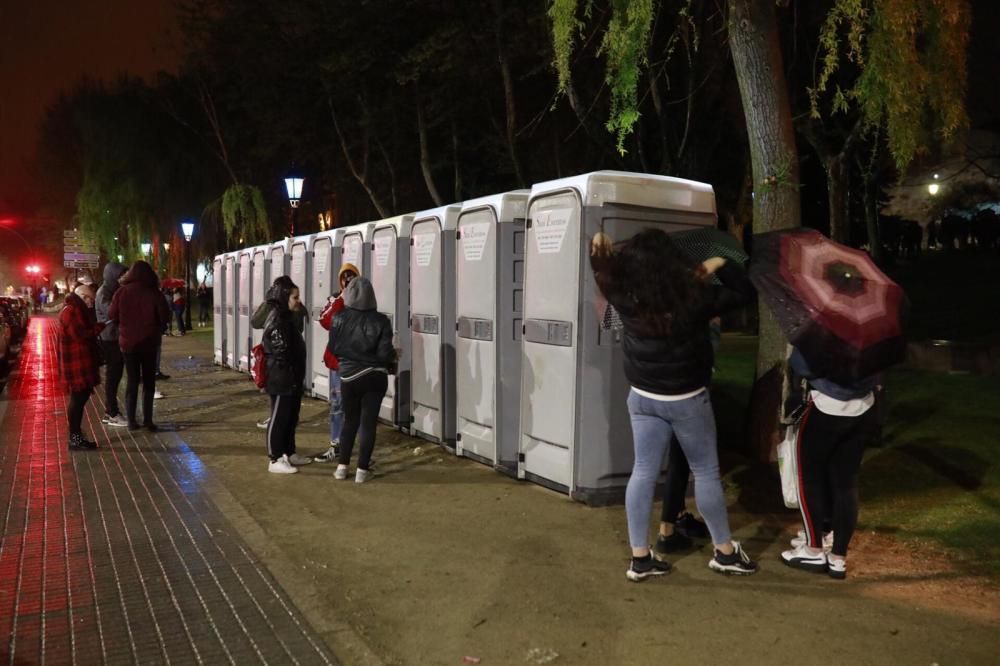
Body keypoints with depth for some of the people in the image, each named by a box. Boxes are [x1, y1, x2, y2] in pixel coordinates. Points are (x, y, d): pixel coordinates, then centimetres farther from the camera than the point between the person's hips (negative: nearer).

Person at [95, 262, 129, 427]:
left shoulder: (115, 291, 14)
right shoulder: (103, 293, -13)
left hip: (118, 338, 9)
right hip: (110, 340, -9)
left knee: (115, 375, 13)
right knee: (112, 376, -4)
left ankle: (110, 411, 21)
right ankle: (112, 414, 1)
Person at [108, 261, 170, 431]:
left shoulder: (121, 293, -6)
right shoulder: (153, 293, -12)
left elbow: (112, 316, 0)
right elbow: (165, 318, -10)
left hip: (128, 342, 2)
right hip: (148, 343, -2)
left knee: (132, 381, 12)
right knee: (148, 381, 9)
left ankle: (131, 420, 12)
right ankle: (147, 420, 7)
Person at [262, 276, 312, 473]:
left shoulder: (287, 317, 13)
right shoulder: (276, 320, -17)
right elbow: (281, 354, -21)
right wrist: (289, 378, -19)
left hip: (292, 380, 10)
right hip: (282, 380, -10)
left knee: (291, 418, 17)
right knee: (279, 418, -1)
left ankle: (290, 453, 29)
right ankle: (275, 460, 7)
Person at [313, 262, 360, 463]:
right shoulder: (336, 299, 7)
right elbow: (325, 322, -10)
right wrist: (341, 300, -15)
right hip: (337, 359, 4)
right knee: (337, 404, 12)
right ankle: (336, 445, 23)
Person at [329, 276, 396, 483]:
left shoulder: (339, 317, -8)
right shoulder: (380, 320, -12)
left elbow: (332, 349, -1)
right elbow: (385, 353, -14)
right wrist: (393, 358, 8)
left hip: (349, 377, 2)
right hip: (375, 377, -2)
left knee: (350, 421, 17)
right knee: (368, 423, 6)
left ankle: (342, 467, 19)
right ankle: (362, 470, 9)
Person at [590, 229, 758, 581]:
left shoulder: (627, 300, -11)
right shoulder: (693, 297, -19)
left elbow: (611, 275, 11)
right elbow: (744, 292, -7)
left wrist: (601, 250, 15)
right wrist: (720, 265, 0)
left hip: (642, 397, 4)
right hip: (686, 399, -3)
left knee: (643, 472, 9)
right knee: (705, 471, 11)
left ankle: (640, 557, 13)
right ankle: (725, 552, 25)